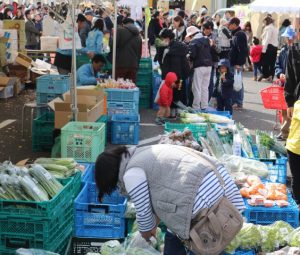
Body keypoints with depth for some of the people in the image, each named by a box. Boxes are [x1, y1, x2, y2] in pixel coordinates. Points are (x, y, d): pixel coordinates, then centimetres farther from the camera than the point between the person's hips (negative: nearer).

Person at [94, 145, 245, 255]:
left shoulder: (131, 173, -6)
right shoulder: (140, 155, 24)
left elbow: (143, 211, 1)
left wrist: (145, 234, 22)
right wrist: (154, 225, 43)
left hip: (203, 193, -10)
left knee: (175, 238, 7)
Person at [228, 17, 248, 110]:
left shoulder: (240, 35, -13)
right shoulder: (235, 34, 17)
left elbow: (242, 50, -20)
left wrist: (239, 63, -23)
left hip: (237, 63, -10)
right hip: (233, 63, 10)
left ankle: (238, 103, -2)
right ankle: (235, 102, 19)